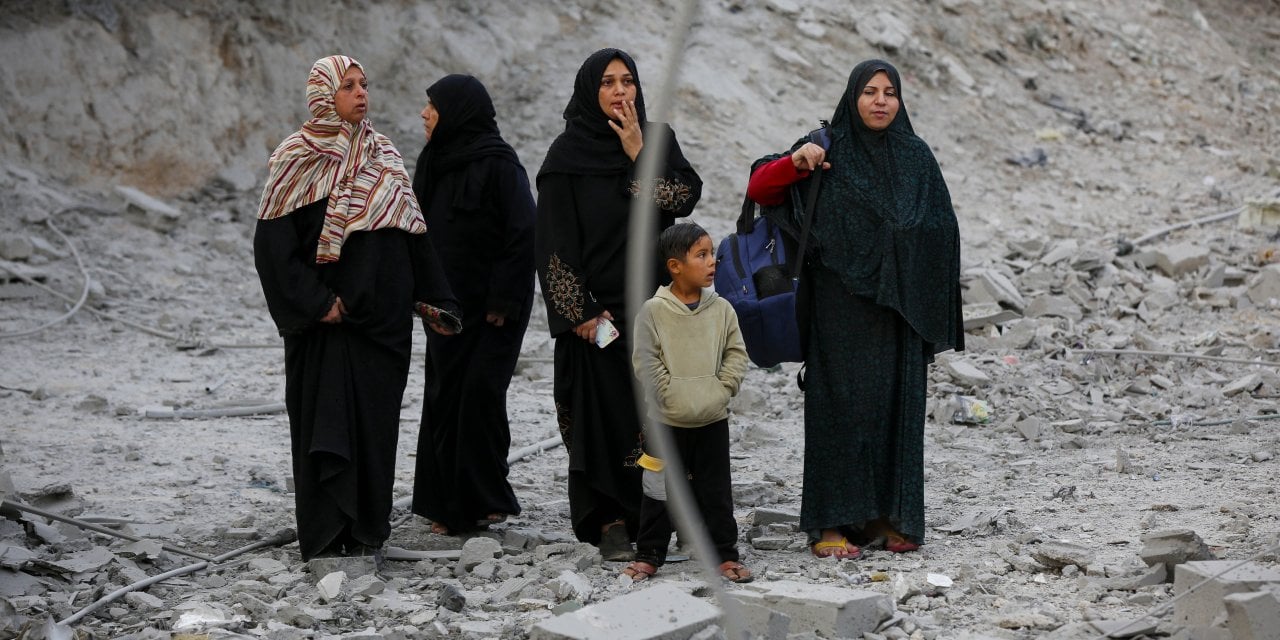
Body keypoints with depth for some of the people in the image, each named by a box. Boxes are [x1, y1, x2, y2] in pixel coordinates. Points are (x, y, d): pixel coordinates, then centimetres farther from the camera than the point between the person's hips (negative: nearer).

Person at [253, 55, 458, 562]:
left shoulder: (383, 155, 10)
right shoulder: (297, 159, -5)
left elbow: (412, 232, 14)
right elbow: (273, 242, -9)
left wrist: (433, 298, 8)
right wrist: (317, 303, -14)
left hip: (382, 316, 5)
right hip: (326, 321, -4)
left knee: (375, 420, 6)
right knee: (325, 421, -3)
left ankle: (367, 533, 15)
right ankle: (324, 538, 3)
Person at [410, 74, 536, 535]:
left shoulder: (498, 165, -12)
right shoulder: (438, 164, 11)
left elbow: (522, 234, -16)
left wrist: (502, 301, -18)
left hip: (492, 308, -8)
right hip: (449, 304, 8)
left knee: (480, 391, -8)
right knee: (445, 396, 7)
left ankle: (483, 499, 2)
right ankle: (451, 504, 12)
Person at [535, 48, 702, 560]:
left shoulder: (656, 138, 9)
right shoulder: (568, 153, -2)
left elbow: (685, 198, -5)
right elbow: (554, 240, -5)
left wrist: (638, 153, -12)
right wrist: (579, 312, -11)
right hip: (595, 305, -3)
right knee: (601, 411, -3)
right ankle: (610, 522, 3)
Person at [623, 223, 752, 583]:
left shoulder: (721, 309, 2)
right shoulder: (653, 311, -8)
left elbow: (736, 354, 5)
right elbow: (645, 361, -8)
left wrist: (723, 389, -6)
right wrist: (669, 394, -13)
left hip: (713, 419, 3)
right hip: (667, 419, -2)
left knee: (716, 489, 9)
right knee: (659, 488, 5)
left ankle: (724, 553, 18)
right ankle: (649, 554, 15)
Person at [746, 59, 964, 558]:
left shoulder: (916, 157, 8)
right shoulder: (827, 150, 1)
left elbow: (942, 232, 8)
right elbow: (759, 189, -3)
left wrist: (935, 313, 2)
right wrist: (795, 162, -23)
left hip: (898, 309, 3)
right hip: (840, 308, -3)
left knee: (895, 406, 5)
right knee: (840, 405, -3)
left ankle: (889, 516, 14)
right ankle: (830, 523, 1)